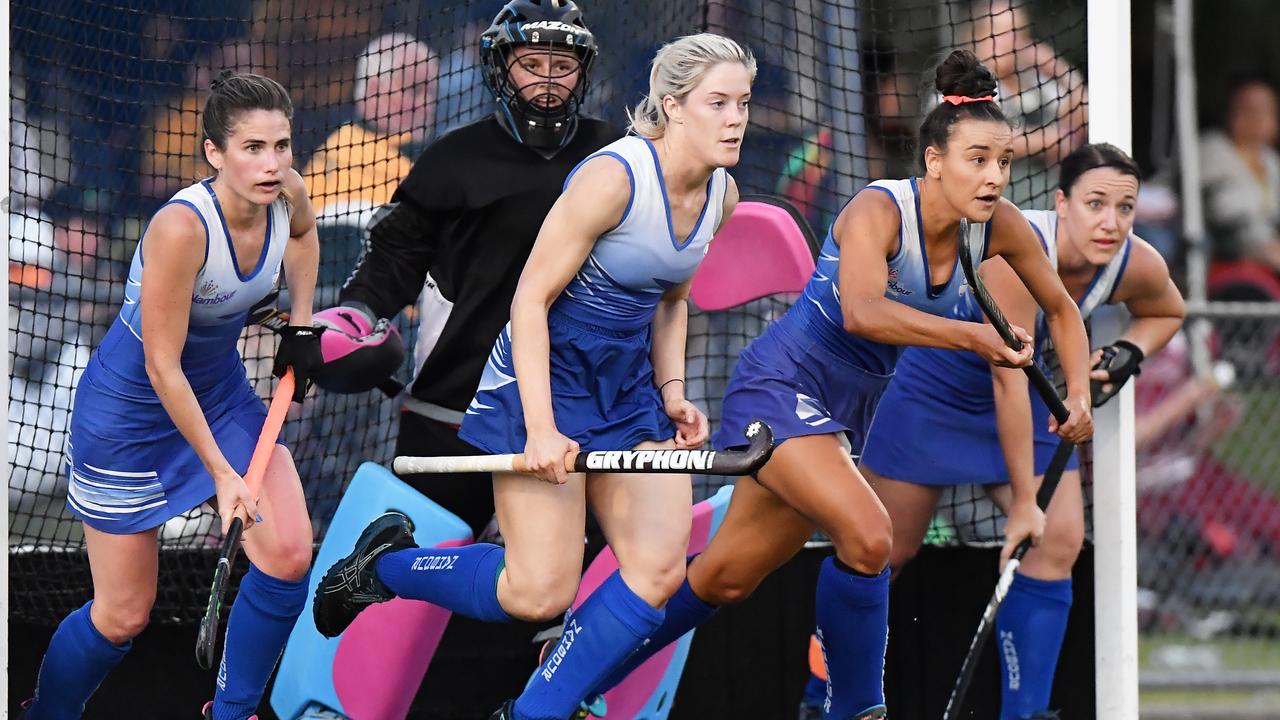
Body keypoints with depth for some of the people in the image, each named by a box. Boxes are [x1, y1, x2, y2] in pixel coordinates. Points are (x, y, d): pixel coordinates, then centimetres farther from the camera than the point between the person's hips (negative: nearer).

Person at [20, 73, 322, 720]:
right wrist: (222, 473, -25)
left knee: (289, 556, -9)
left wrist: (301, 325, 10)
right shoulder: (181, 227, -34)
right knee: (122, 616, 0)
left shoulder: (287, 196, -13)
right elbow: (162, 368, -28)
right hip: (132, 407, -6)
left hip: (221, 391, 6)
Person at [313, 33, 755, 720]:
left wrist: (671, 392, 4)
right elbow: (531, 298, -20)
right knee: (539, 594, -10)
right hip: (544, 376, -8)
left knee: (659, 570, -8)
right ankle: (383, 563, 16)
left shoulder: (721, 194, 1)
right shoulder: (613, 177, -23)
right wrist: (540, 429, -24)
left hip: (629, 391, 8)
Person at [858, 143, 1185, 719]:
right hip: (936, 385, -5)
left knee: (1061, 541, -12)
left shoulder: (1140, 267, -17)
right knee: (887, 553, 3)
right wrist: (1022, 500, -31)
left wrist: (1126, 354, -14)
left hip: (1029, 397, 5)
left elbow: (1167, 313, 9)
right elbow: (1007, 381, -34)